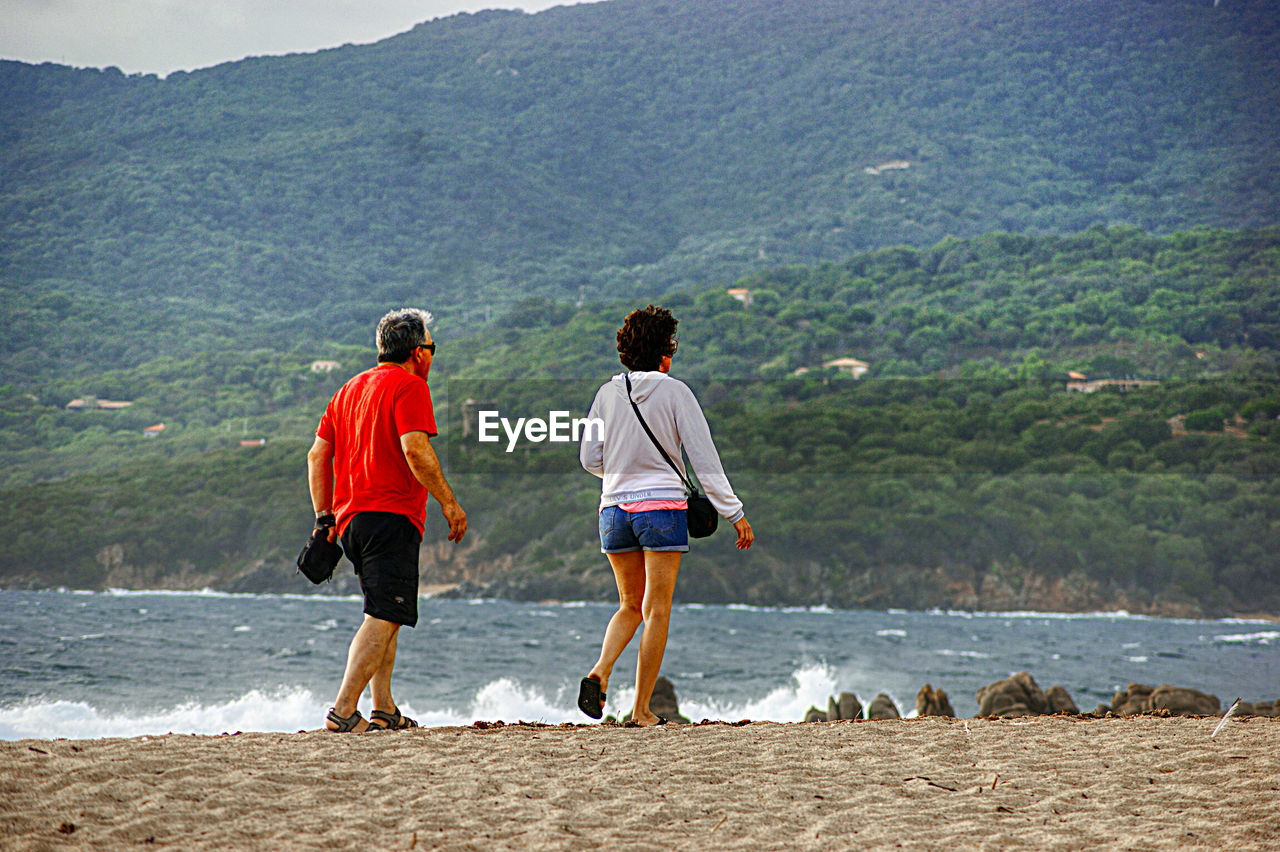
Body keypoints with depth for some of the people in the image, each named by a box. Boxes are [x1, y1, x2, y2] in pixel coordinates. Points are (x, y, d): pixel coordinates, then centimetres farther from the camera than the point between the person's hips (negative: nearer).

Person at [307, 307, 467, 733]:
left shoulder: (349, 389, 21)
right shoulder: (409, 386, -4)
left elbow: (318, 454, 18)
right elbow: (415, 449, -18)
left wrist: (324, 517, 19)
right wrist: (449, 502, -14)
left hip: (350, 518, 9)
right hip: (392, 516, -9)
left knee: (384, 615, 18)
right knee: (384, 617, -11)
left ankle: (384, 710, 17)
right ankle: (344, 710, -20)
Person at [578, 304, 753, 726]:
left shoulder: (608, 393, 4)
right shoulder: (674, 392, -6)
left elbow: (589, 458, 9)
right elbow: (704, 458, -7)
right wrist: (734, 513, -3)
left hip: (614, 508, 4)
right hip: (662, 506, -4)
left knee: (631, 605, 18)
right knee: (657, 611, 2)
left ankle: (600, 671, -7)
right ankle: (642, 710, 0)